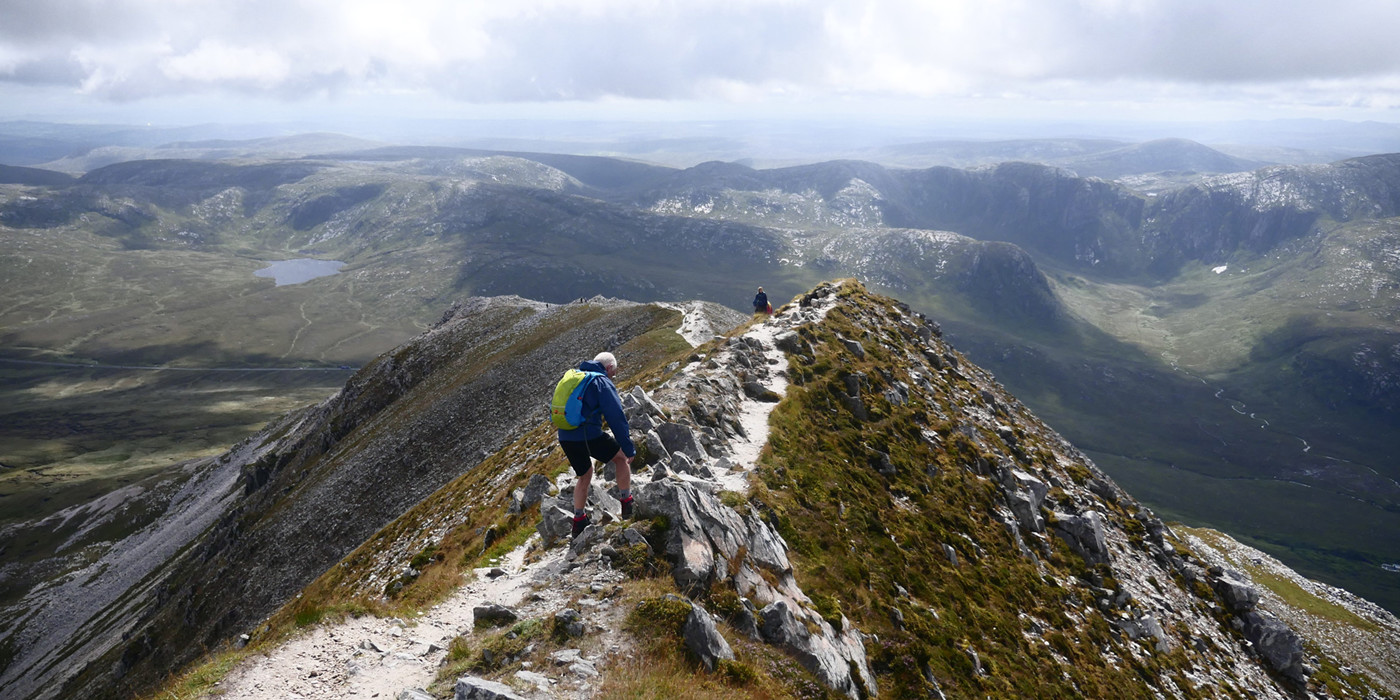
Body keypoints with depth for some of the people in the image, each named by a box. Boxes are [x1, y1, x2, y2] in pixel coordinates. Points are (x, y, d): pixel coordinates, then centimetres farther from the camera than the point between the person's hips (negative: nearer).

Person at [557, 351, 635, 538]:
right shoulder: (603, 382, -4)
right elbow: (616, 417, -9)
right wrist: (629, 448, -5)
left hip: (565, 438, 7)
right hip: (589, 436, -7)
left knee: (585, 476, 26)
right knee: (621, 457, 16)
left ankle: (579, 521, 31)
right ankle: (627, 505, 17)